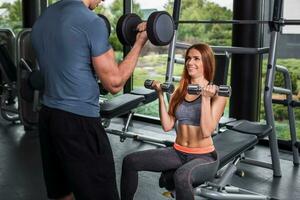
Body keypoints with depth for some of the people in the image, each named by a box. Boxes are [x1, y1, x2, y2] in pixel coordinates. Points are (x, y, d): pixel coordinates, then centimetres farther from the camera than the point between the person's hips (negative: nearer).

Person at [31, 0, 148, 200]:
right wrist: (140, 43, -3)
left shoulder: (41, 21, 10)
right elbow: (114, 83, -12)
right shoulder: (91, 22, -15)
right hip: (79, 121, -8)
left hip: (48, 116, 9)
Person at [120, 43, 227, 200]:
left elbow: (206, 131, -18)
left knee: (181, 176, -38)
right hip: (178, 152, 6)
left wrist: (206, 99, -25)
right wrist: (161, 95, -5)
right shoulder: (180, 91, 7)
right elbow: (167, 126, 0)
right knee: (130, 161, -8)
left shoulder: (217, 94, -9)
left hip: (204, 156, -5)